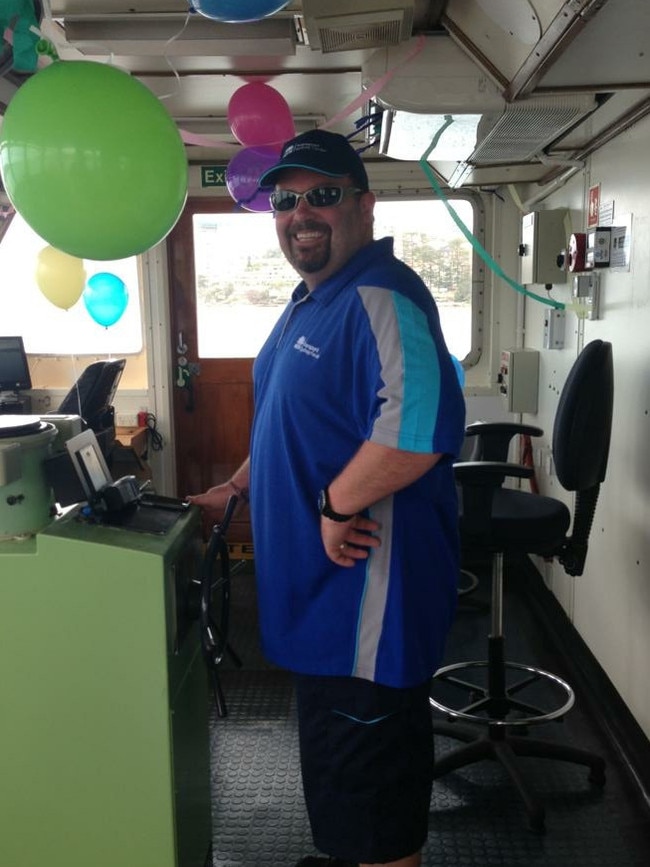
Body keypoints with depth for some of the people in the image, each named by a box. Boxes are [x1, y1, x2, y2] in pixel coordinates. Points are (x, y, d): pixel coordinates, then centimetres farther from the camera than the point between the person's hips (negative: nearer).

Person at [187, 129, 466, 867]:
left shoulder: (380, 298, -20)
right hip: (321, 583, 10)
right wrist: (238, 489, 22)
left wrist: (337, 507, -25)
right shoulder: (308, 303, 13)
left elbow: (419, 428, -35)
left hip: (366, 582, -10)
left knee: (365, 761, 6)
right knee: (336, 748, 26)